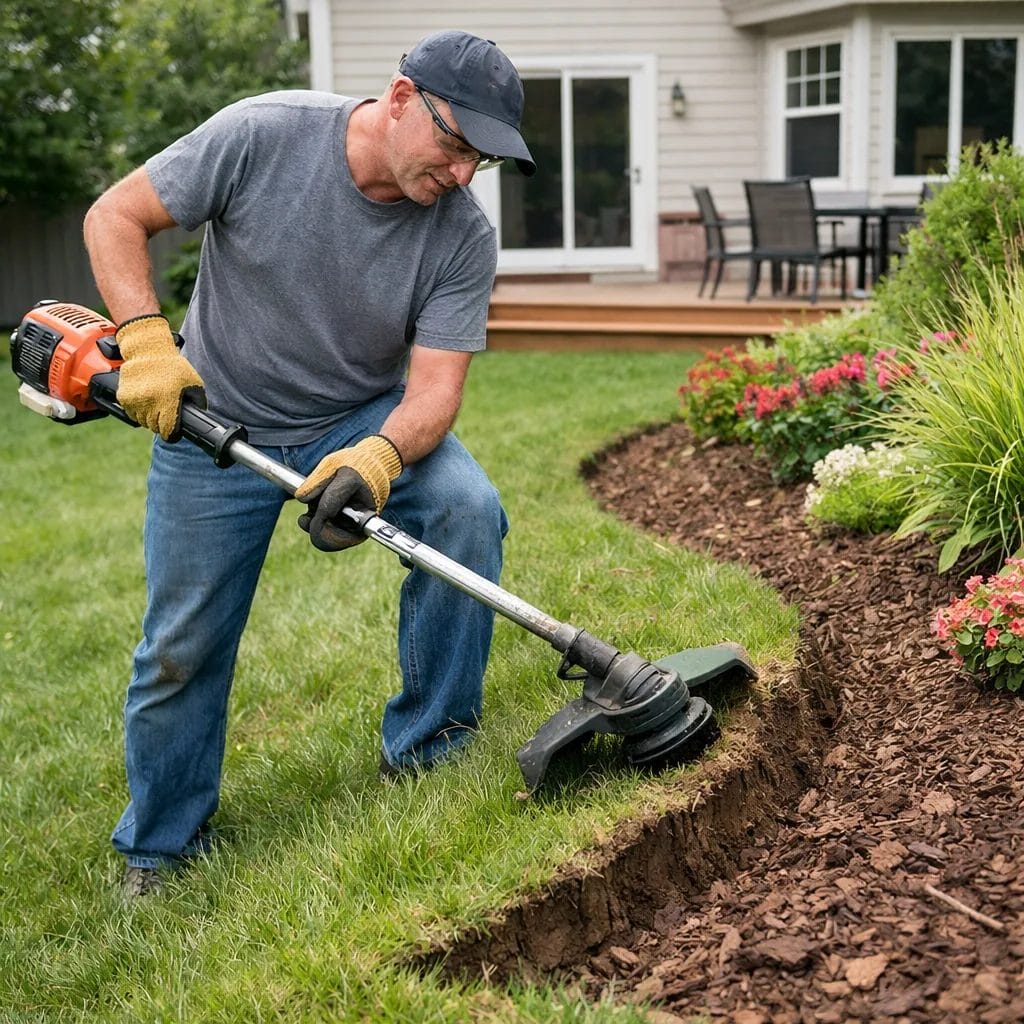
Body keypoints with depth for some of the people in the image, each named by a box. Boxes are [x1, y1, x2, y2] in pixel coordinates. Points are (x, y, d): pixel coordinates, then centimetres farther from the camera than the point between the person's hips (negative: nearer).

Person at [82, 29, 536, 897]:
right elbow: (116, 217, -14)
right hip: (212, 423, -1)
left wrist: (376, 460, -40)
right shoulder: (263, 135, -22)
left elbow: (436, 385, -20)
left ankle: (426, 751, -10)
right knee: (181, 646, 2)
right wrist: (146, 339, -27)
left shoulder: (464, 237, -17)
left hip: (366, 420, 2)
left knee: (468, 508, -25)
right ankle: (160, 846, 26)